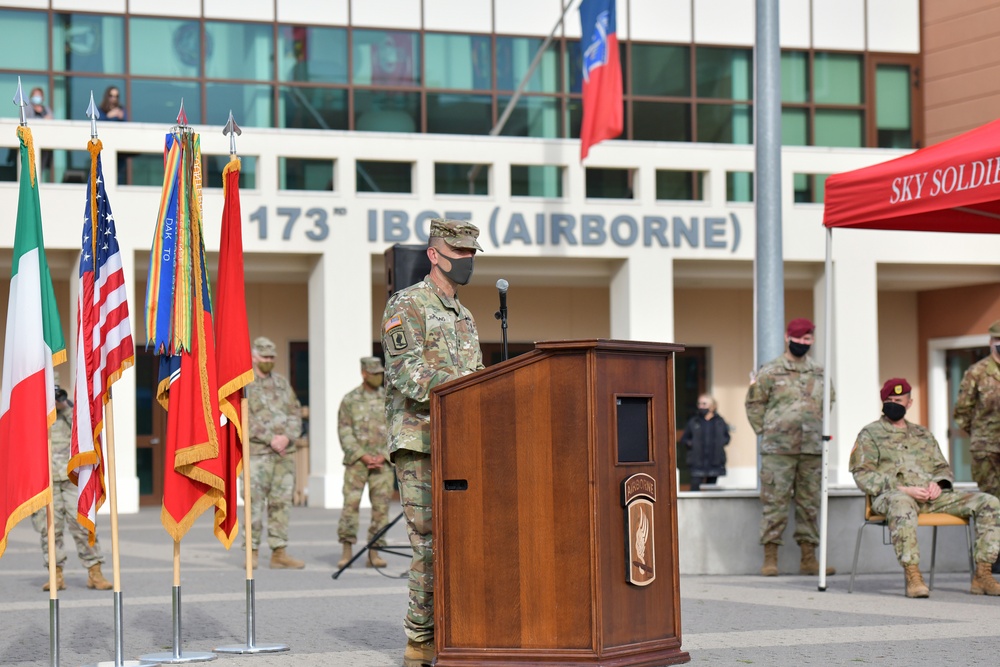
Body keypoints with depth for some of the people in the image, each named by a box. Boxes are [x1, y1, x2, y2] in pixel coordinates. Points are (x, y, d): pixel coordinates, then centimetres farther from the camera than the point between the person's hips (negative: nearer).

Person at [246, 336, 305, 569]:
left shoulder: (282, 383, 15)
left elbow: (295, 414, 10)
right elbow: (245, 420, -11)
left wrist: (287, 437, -8)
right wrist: (271, 439, -16)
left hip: (284, 453, 5)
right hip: (257, 454, -5)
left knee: (281, 503, 3)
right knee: (255, 504, -5)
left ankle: (279, 554, 5)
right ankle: (252, 552, 2)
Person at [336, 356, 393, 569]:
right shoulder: (349, 400, 4)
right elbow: (345, 433, -1)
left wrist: (383, 456, -7)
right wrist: (363, 456, -10)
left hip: (383, 462, 2)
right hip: (356, 461, -2)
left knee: (381, 506, -1)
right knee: (351, 503, -9)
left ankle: (374, 553, 4)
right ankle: (347, 551, -4)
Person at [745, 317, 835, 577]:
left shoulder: (819, 373, 13)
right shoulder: (769, 371, 0)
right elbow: (753, 404, 4)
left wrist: (821, 433, 16)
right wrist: (765, 433, -1)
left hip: (812, 449, 5)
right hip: (778, 449, -4)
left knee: (809, 504, 7)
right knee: (774, 502, -5)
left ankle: (809, 559, 12)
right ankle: (770, 558, -1)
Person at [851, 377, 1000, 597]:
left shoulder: (923, 434, 28)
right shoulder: (870, 434, 12)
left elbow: (942, 467, 28)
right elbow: (862, 475, 0)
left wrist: (938, 483, 1)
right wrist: (903, 489, -12)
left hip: (931, 497, 5)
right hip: (892, 495, -5)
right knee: (901, 504, -45)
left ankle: (982, 575, -15)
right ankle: (912, 576, -44)